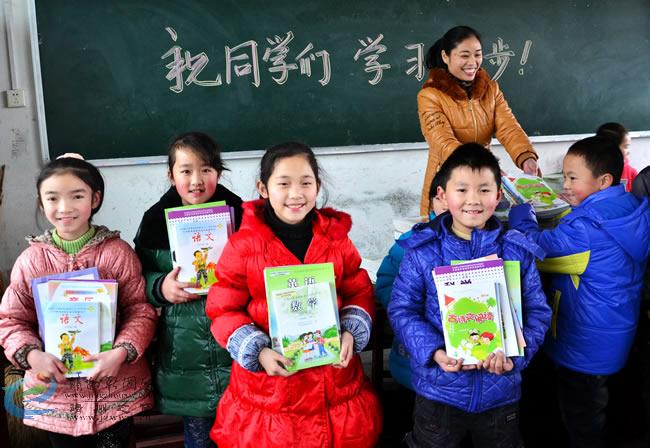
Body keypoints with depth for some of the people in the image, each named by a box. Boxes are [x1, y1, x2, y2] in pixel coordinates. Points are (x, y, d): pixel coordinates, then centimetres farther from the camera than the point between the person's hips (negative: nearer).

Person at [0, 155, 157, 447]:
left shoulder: (118, 252, -7)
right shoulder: (31, 260, -3)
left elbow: (140, 310, -6)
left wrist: (122, 352, -21)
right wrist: (32, 355, -15)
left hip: (116, 385, -1)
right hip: (56, 388, 2)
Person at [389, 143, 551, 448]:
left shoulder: (518, 252, -3)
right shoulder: (421, 252, -8)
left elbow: (538, 312, -2)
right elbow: (402, 310, -8)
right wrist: (434, 351, -22)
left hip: (501, 389, 2)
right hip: (439, 387, -1)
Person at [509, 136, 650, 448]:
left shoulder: (585, 228, -32)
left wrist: (521, 212, -7)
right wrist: (580, 205, 1)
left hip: (585, 347, -9)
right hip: (616, 337, 9)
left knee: (582, 422, 13)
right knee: (594, 406, 29)